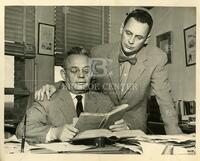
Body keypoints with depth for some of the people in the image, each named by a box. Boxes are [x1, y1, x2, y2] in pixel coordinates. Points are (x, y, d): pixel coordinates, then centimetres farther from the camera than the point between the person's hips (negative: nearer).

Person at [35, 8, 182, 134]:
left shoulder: (157, 58, -13)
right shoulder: (99, 53, -10)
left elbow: (165, 100, -10)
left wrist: (174, 137, -17)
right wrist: (55, 87, -16)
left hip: (135, 126, 0)